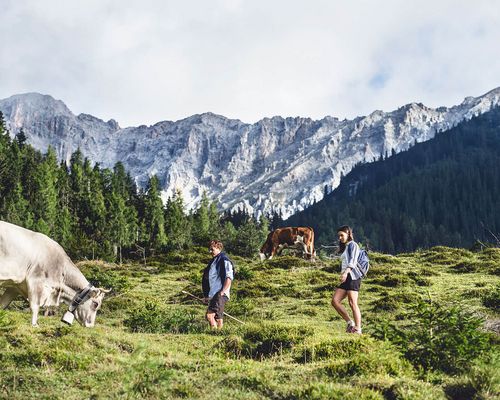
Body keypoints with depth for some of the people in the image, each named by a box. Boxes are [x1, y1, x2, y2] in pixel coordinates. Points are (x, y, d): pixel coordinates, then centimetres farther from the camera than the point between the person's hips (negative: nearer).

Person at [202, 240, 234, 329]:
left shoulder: (224, 260, -9)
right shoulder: (213, 260, 19)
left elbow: (229, 278, -17)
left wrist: (222, 292, -21)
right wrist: (207, 295, 20)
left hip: (220, 295, -9)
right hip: (213, 295, 9)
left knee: (209, 315, -20)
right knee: (218, 318, 10)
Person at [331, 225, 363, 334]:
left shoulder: (352, 244, 0)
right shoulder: (344, 247, 27)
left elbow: (352, 261, -15)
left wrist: (346, 272, -30)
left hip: (352, 276, -9)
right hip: (345, 277, 9)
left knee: (352, 303, -13)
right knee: (335, 301, -4)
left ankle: (358, 329, -13)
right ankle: (350, 322, 1)